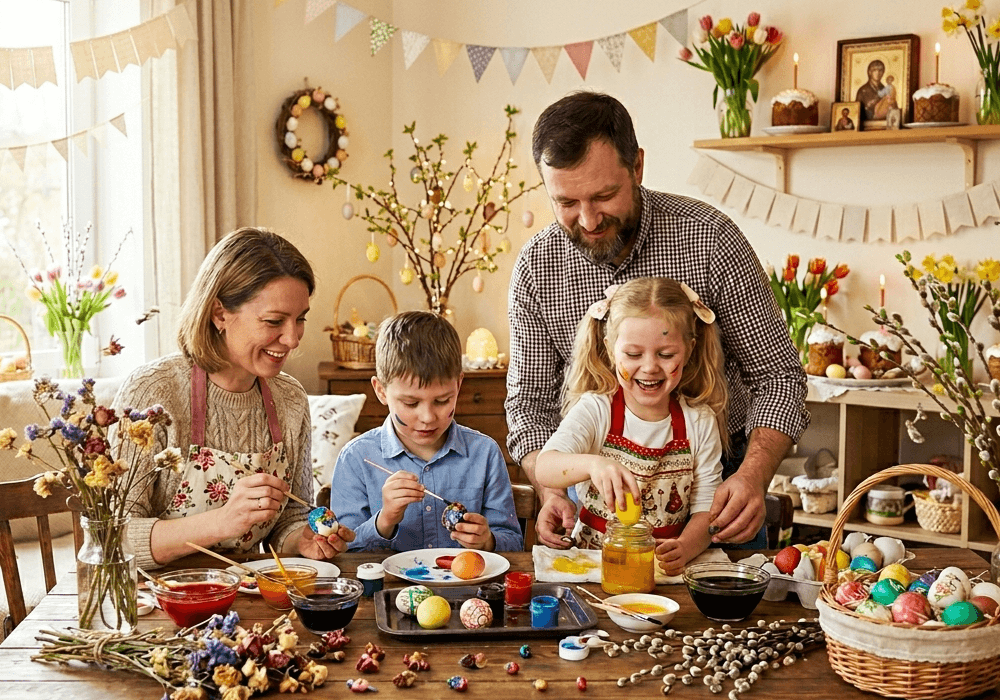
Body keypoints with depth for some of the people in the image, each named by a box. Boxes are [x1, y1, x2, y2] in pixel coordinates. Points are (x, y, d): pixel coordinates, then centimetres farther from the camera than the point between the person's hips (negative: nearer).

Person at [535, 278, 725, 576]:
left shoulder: (700, 422, 3)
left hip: (667, 569, 3)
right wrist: (592, 464, -43)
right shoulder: (595, 410, -4)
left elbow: (706, 508, 2)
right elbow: (544, 468, -21)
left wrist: (684, 547, -21)